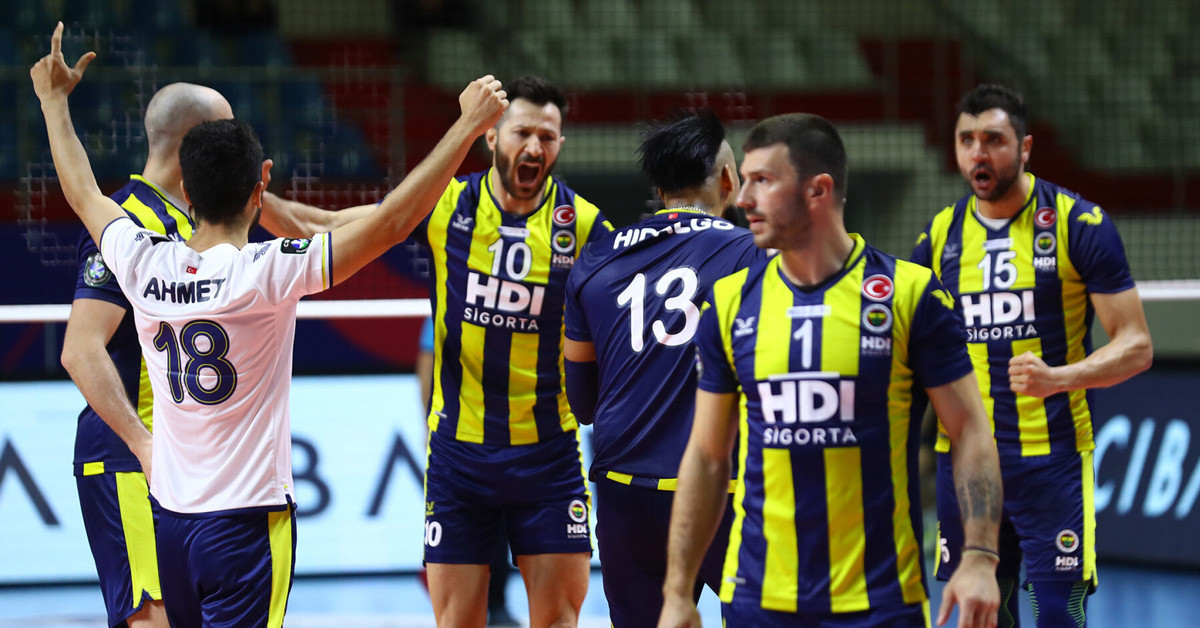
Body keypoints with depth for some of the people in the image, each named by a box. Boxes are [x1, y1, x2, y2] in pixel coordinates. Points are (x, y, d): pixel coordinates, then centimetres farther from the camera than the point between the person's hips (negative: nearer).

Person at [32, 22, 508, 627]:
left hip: (169, 515, 6)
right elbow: (391, 223, -17)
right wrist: (468, 126, -12)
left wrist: (55, 100, 33)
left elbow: (83, 193, 18)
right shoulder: (266, 273, -16)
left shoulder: (144, 264, -2)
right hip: (247, 518, -6)